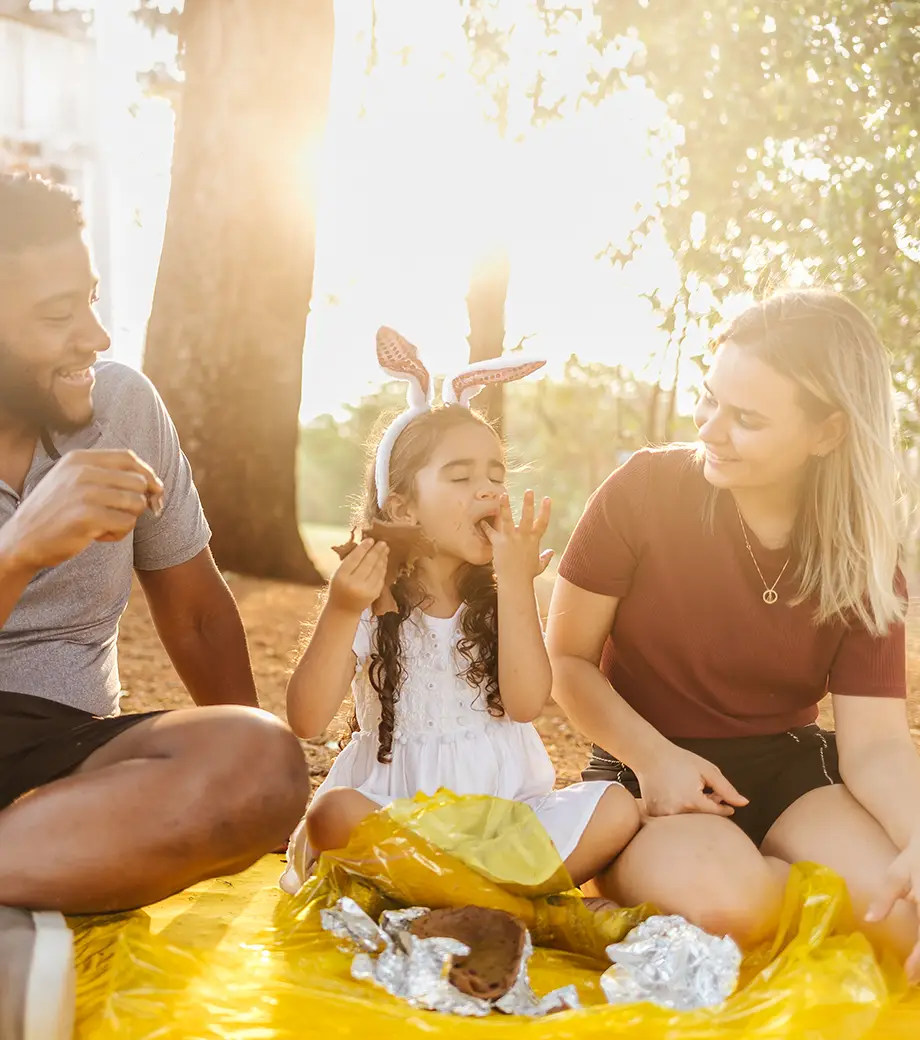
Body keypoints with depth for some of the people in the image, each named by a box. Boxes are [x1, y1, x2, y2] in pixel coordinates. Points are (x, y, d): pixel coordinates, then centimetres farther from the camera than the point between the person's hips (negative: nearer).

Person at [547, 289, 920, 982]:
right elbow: (566, 659, -4)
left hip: (790, 769, 3)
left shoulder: (863, 557, -3)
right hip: (650, 772, -3)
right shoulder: (646, 491, -11)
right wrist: (653, 755, -20)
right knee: (724, 895, -36)